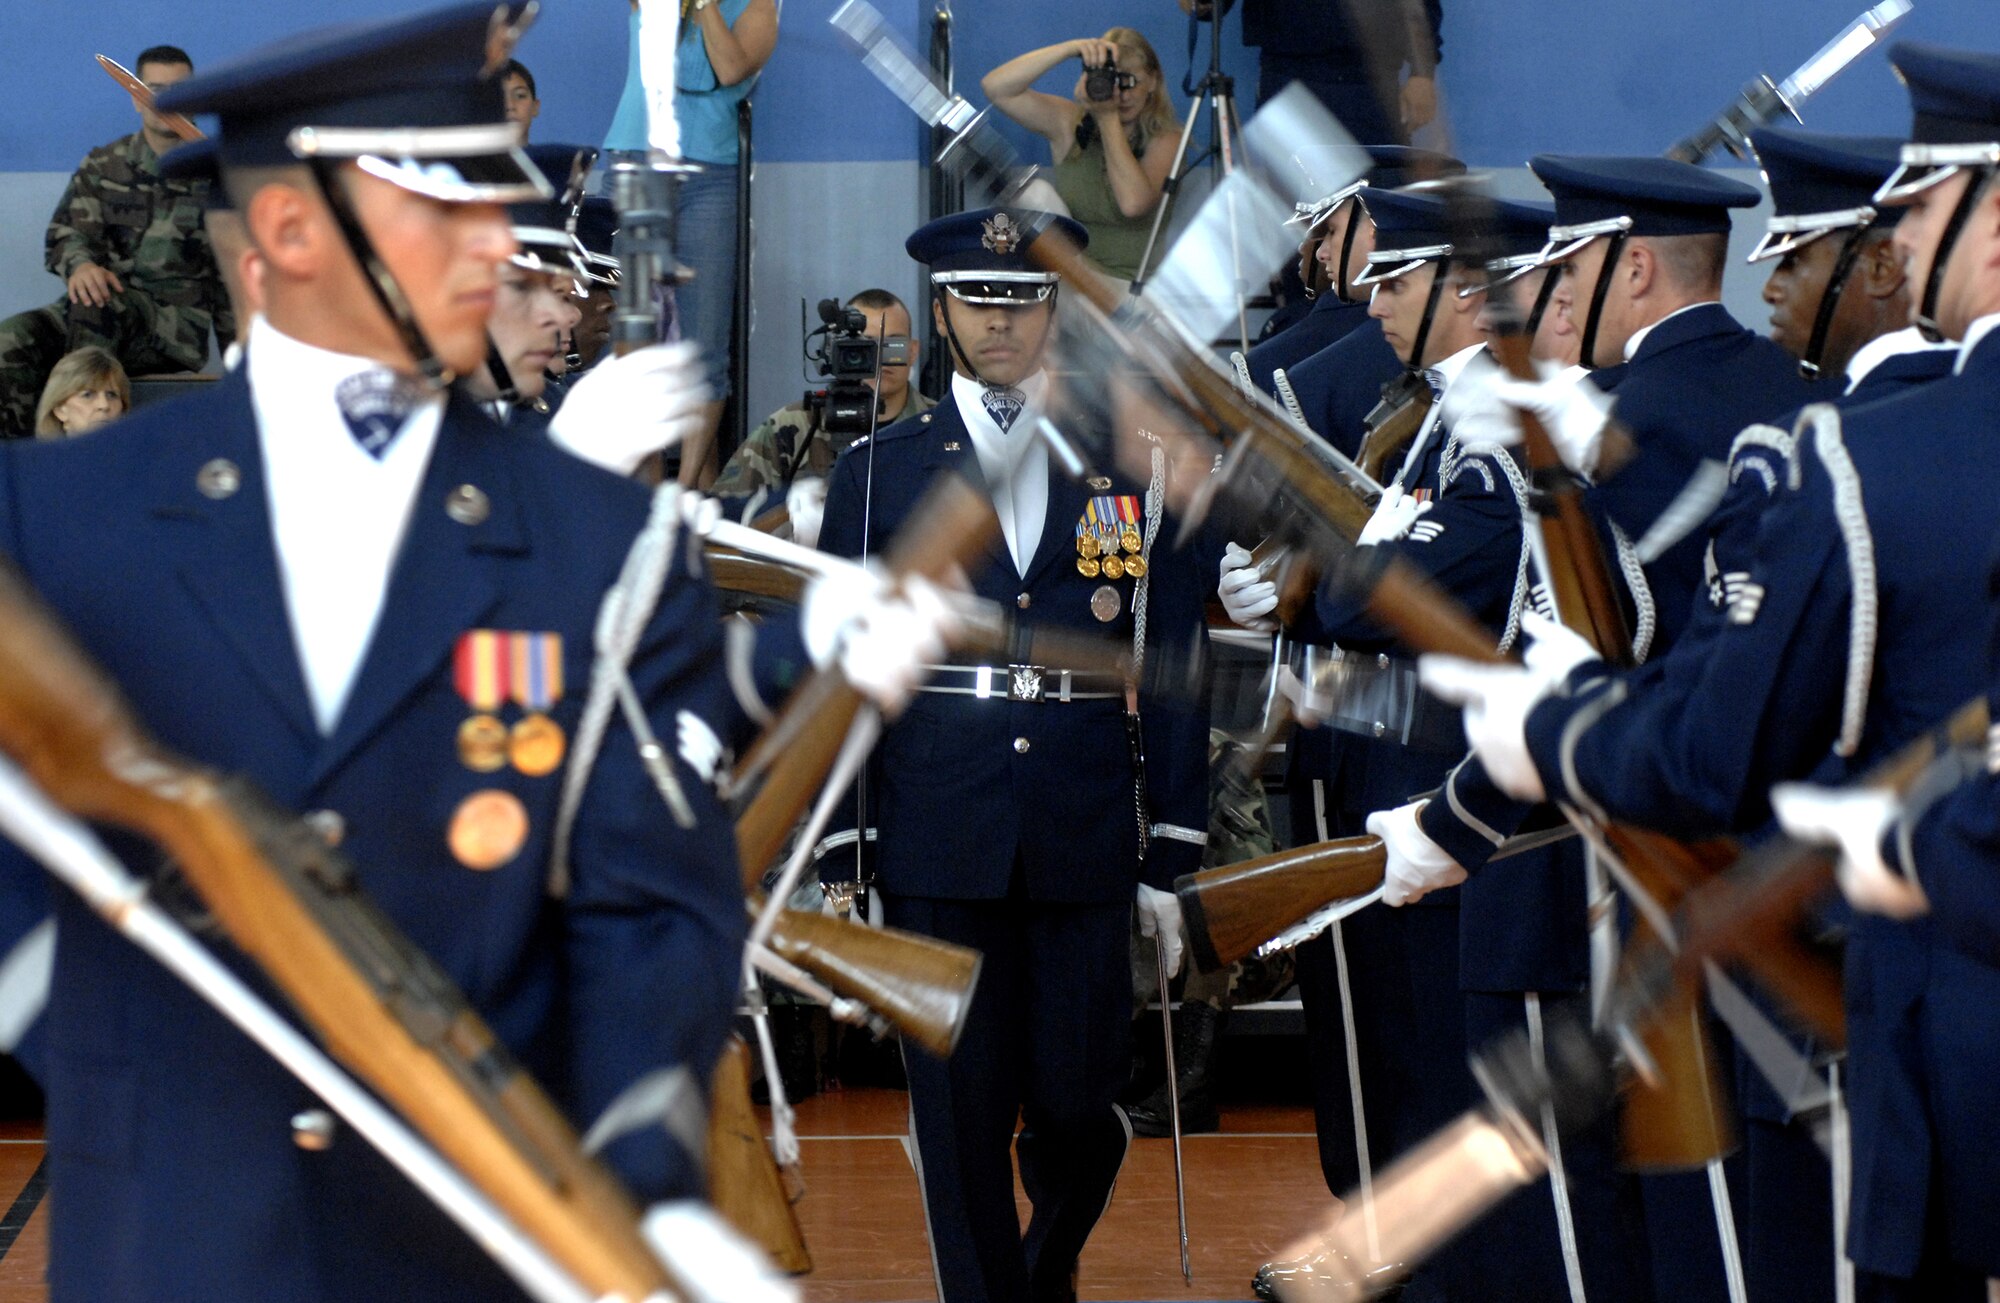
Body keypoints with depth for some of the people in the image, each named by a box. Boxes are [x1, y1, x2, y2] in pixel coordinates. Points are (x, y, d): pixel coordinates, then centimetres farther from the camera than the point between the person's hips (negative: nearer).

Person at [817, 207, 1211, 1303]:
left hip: (1086, 839, 1)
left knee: (1079, 1105, 4)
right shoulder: (877, 471, 7)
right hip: (936, 839, 0)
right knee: (960, 1114, 1)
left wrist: (1173, 854, 3)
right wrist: (833, 862, 1)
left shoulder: (1133, 466, 8)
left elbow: (1173, 669, 8)